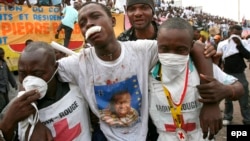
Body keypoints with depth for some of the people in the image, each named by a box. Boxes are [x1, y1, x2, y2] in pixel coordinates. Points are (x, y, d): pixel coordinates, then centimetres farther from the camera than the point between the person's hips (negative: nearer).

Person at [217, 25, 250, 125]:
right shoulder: (222, 44, -4)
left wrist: (239, 45, -25)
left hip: (240, 74, 0)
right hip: (227, 74, 1)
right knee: (228, 99, 14)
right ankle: (227, 117, 30)